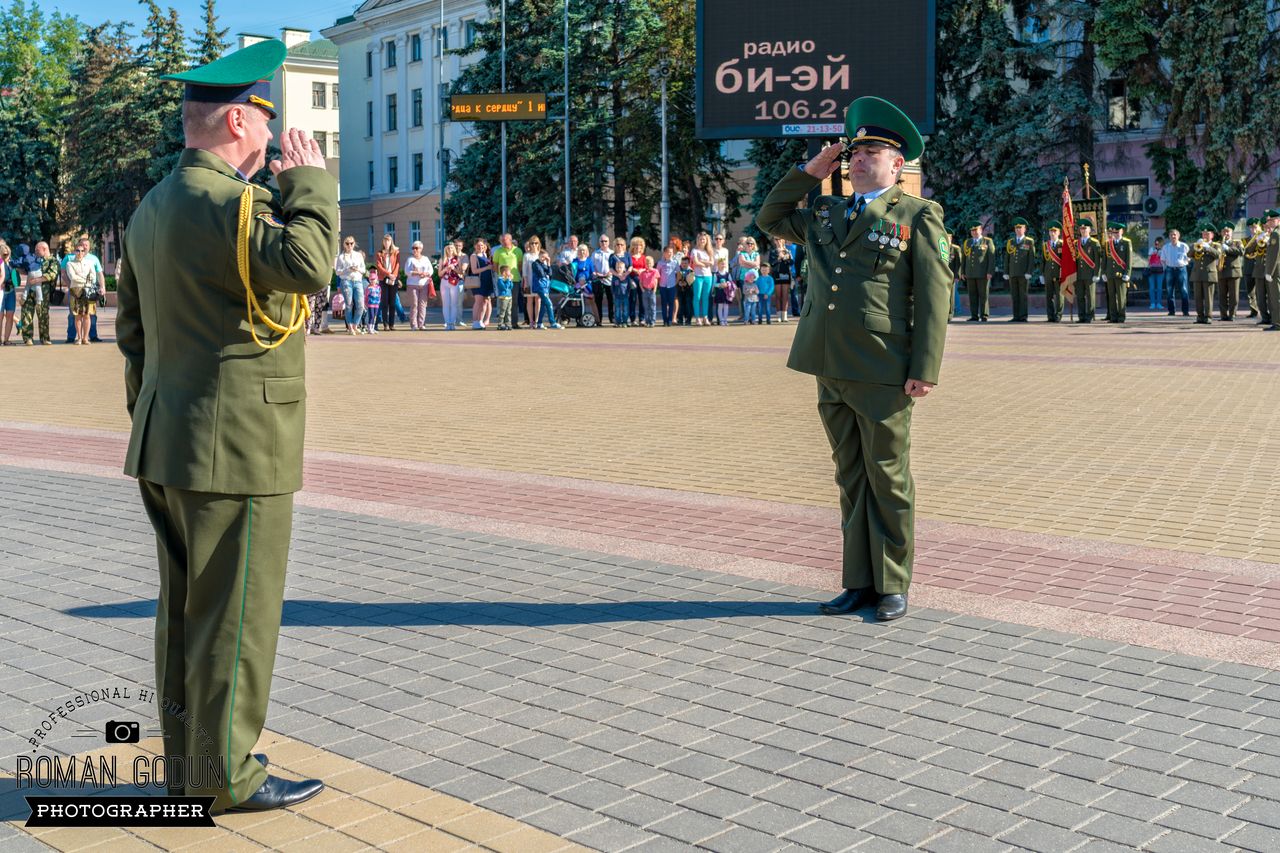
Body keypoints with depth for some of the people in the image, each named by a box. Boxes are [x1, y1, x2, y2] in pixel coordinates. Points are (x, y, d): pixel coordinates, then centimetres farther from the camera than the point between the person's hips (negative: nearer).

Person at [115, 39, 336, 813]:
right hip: (235, 452, -10)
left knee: (185, 610, 16)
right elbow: (307, 263, -35)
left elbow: (132, 332, 18)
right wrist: (309, 179, -19)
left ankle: (189, 760, 28)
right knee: (235, 617, 0)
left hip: (169, 448, 10)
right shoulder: (221, 202, -17)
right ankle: (227, 777, 10)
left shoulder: (153, 209, 14)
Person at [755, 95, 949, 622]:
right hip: (831, 371, 6)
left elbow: (934, 298, -6)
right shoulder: (825, 214, 16)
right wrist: (808, 173, 16)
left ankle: (893, 586, 14)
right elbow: (769, 219, 30)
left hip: (883, 375, -6)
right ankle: (859, 583, 21)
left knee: (888, 480, 3)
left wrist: (925, 371, -13)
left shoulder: (918, 217, -1)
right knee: (851, 479, 12)